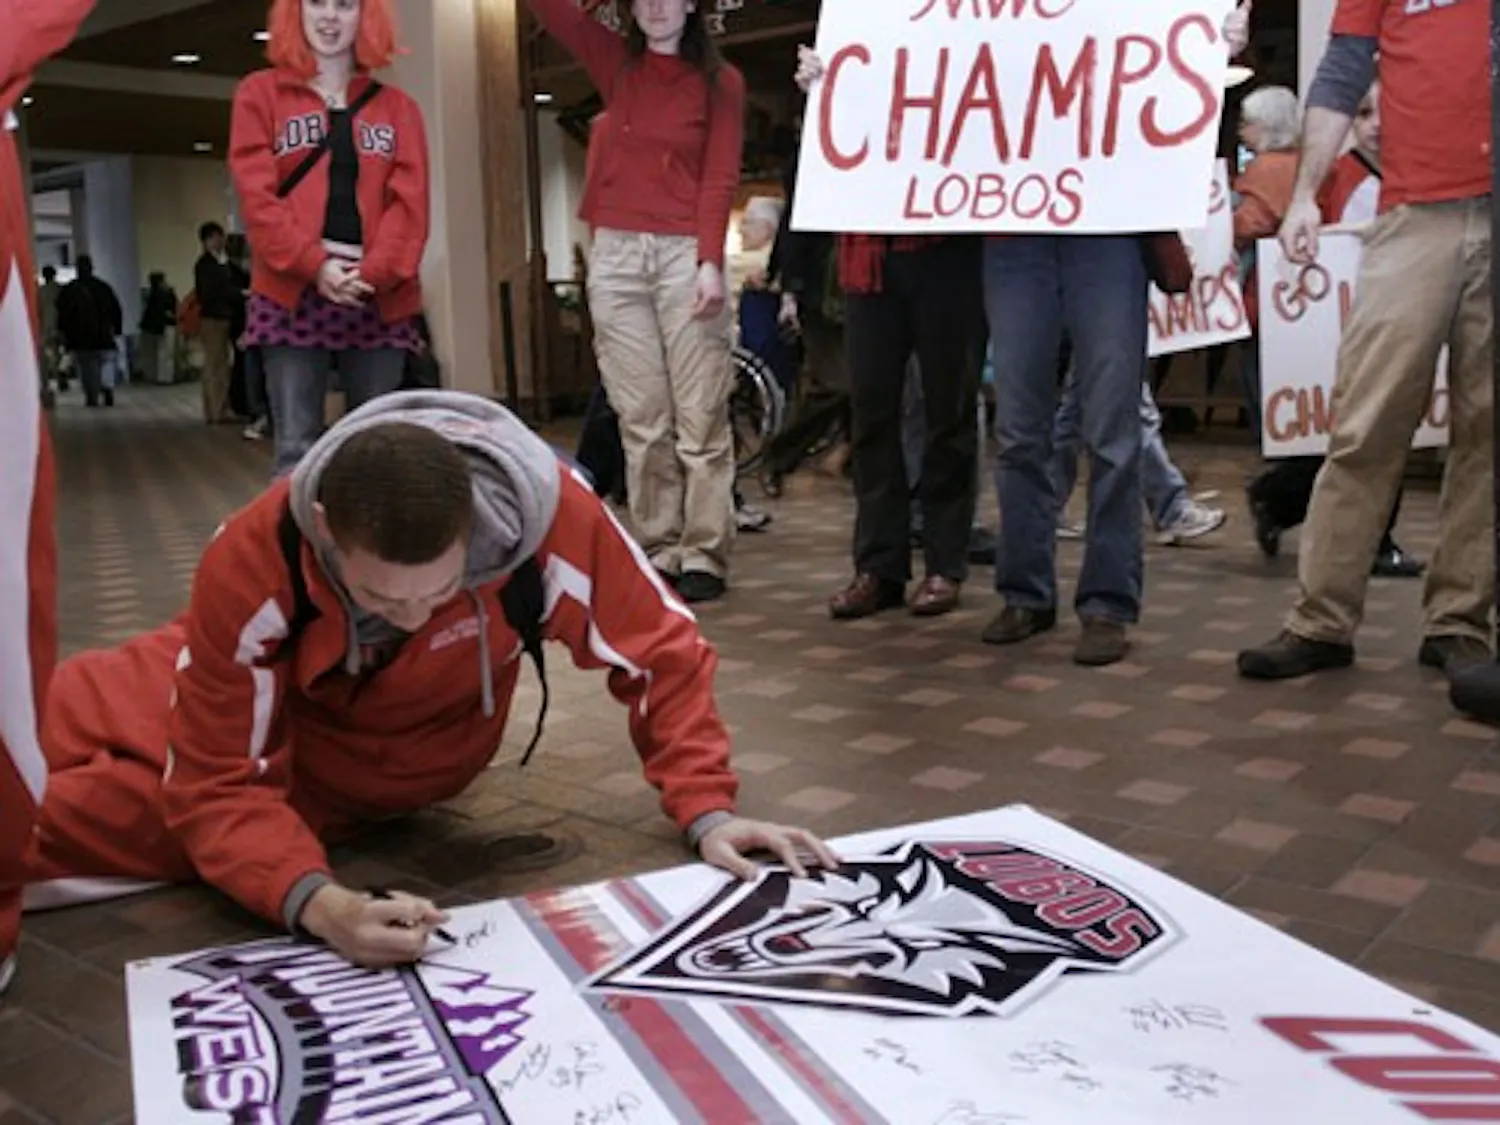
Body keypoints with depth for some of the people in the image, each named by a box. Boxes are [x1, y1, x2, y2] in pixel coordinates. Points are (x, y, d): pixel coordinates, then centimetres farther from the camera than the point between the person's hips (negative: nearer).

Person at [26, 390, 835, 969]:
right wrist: (317, 903, -48)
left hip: (415, 767, 1)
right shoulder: (250, 563, -37)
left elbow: (662, 652, -24)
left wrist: (706, 811, -32)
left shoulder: (547, 512, -38)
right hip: (277, 738, 0)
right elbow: (218, 782, -31)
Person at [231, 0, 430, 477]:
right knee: (296, 447, -6)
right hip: (293, 293, -2)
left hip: (380, 298, 2)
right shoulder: (260, 94, 10)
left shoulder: (397, 107, 15)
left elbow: (409, 200, 3)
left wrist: (375, 271, -13)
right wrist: (315, 265, -14)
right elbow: (256, 194, 0)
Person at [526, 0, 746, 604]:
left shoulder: (721, 81, 6)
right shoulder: (614, 62, 14)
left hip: (685, 253, -3)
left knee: (700, 416, -5)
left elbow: (720, 178, -3)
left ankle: (703, 555, 0)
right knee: (640, 418, 3)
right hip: (616, 253, 3)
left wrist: (711, 262, -13)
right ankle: (659, 551, 9)